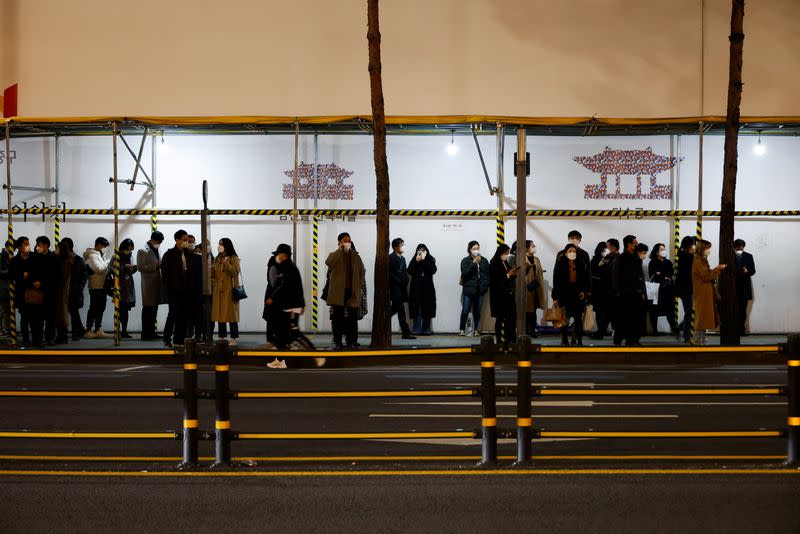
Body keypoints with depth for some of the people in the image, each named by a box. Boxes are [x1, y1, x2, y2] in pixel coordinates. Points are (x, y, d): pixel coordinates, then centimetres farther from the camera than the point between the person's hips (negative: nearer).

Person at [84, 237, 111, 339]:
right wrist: (109, 263, -10)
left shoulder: (100, 255, 19)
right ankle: (89, 330, -3)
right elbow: (99, 269, -20)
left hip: (102, 286, 10)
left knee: (101, 308, 12)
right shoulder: (92, 256, -12)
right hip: (96, 287, -10)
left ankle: (98, 330, 17)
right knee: (93, 309, -7)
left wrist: (108, 264, 5)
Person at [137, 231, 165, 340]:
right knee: (148, 309, -5)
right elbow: (140, 267, -14)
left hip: (157, 283, 8)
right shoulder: (143, 251, -7)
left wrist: (161, 265, 4)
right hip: (148, 285, -8)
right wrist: (155, 266, -18)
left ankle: (151, 332, 16)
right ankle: (146, 334, -2)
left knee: (154, 309, 10)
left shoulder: (156, 250, 17)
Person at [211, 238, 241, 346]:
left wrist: (225, 263, -19)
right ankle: (222, 337, 8)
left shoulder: (233, 258, -1)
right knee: (220, 313, 3)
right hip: (218, 290, 6)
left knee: (231, 313, -7)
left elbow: (234, 272, -12)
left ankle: (234, 338, -3)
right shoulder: (217, 259, 17)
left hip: (229, 290, -6)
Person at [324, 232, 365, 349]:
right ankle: (337, 342, 5)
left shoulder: (355, 256, 11)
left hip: (353, 292, 2)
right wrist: (340, 250, -15)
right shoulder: (335, 255, 3)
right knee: (337, 318, 0)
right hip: (338, 292, -2)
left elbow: (362, 271, 16)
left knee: (352, 318, 3)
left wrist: (360, 286, 6)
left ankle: (351, 341, 9)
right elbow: (328, 262, -20)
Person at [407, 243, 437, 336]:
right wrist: (417, 261, -11)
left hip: (427, 287, 0)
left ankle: (426, 329, 4)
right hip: (416, 287, 0)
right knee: (416, 308, -4)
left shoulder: (430, 260, 7)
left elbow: (433, 270, -10)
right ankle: (417, 329, -1)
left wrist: (424, 260, -11)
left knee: (427, 308, -2)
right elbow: (410, 271, -4)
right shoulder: (414, 260, 7)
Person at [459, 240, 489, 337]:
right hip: (468, 289, -3)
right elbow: (465, 273, -13)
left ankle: (476, 330, 11)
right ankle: (462, 329, 5)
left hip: (480, 290, 3)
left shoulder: (484, 261, 10)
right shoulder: (465, 261, 1)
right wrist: (474, 263, -20)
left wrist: (486, 285, -1)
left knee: (477, 311, 4)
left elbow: (488, 274, 11)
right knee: (465, 310, -4)